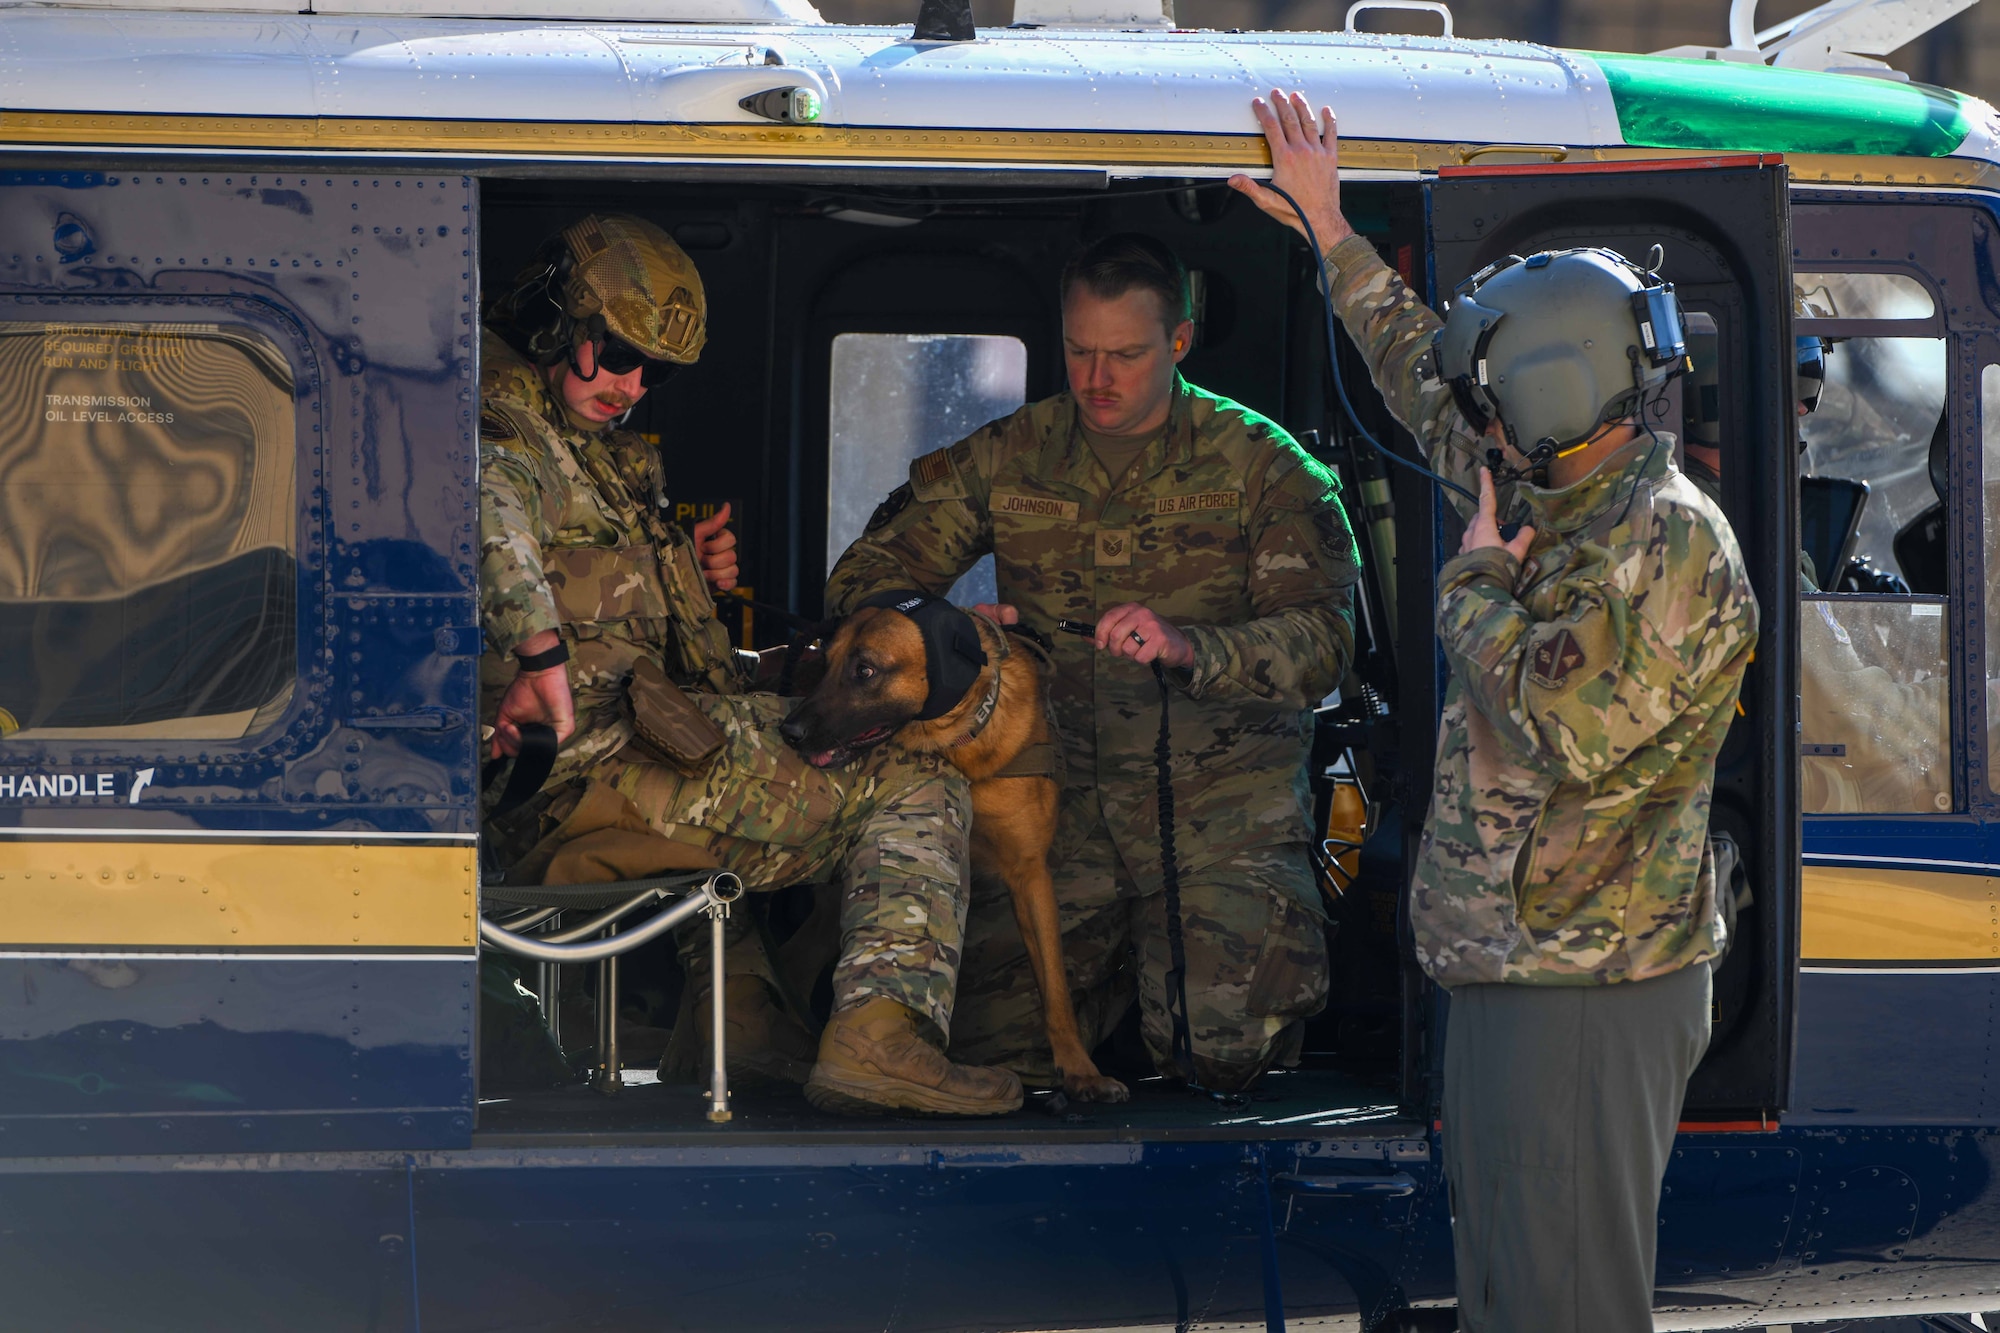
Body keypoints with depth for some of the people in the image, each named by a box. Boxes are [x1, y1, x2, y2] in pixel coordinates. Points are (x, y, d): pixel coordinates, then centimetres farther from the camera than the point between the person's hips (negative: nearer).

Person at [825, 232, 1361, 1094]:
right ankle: (1119, 963, 21)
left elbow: (1323, 642, -9)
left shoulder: (1260, 464, 1)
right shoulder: (1008, 458, 9)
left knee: (1220, 1051, -19)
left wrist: (1191, 647, -29)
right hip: (1061, 799, 3)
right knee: (987, 1043, -12)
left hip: (1218, 799, -3)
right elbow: (863, 579, 8)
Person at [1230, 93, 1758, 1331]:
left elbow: (1558, 729, -26)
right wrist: (1331, 229, 33)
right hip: (1510, 973, 10)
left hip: (1586, 992, -10)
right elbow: (1427, 375, 27)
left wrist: (1475, 581, -10)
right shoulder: (1561, 501, 10)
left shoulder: (1669, 543, -18)